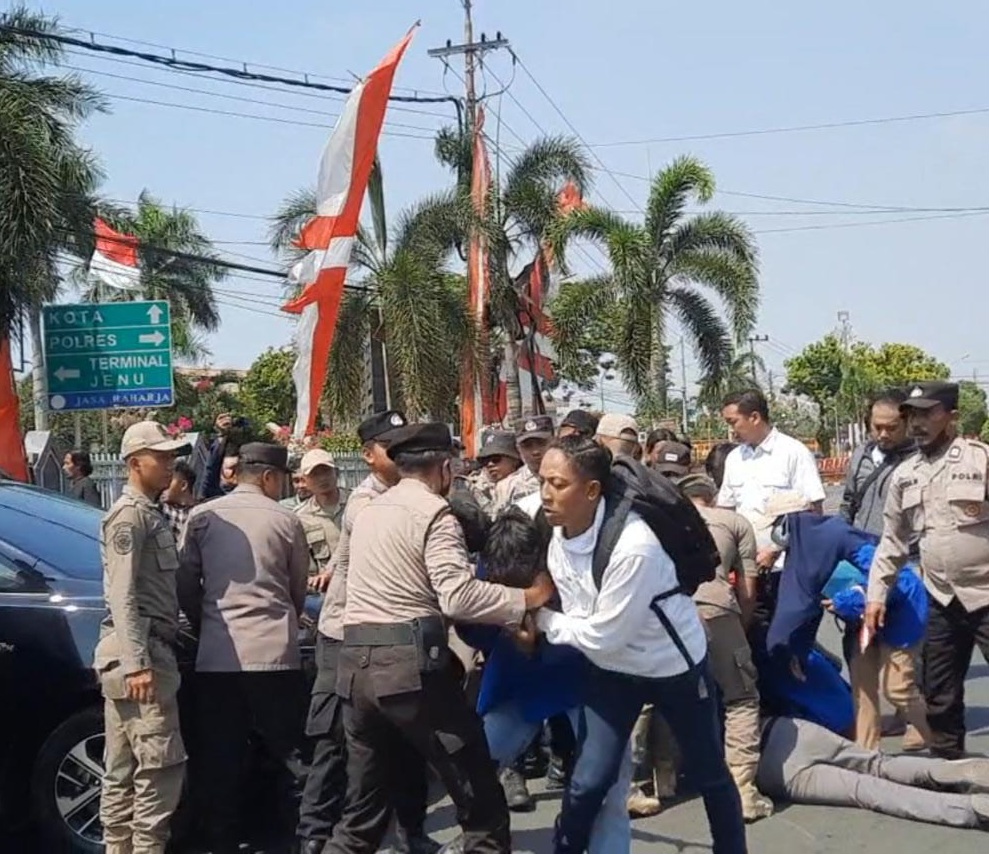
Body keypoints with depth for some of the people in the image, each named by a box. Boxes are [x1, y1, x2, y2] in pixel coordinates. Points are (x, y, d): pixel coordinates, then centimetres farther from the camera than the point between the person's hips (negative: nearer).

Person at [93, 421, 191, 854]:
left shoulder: (149, 513, 20)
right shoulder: (130, 514, -9)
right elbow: (122, 594, -17)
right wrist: (138, 662, -23)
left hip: (147, 649, 10)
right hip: (137, 653, -10)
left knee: (123, 769, 11)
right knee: (161, 763, -10)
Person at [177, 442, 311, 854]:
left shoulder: (202, 517, 5)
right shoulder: (286, 521, 2)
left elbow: (186, 586, 5)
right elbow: (298, 591, 10)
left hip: (216, 655, 2)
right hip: (273, 652, -2)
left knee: (220, 759, 8)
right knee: (285, 752, 9)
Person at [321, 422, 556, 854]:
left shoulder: (368, 511, 18)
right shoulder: (433, 512, -6)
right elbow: (458, 596, -18)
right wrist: (528, 597, -10)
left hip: (357, 663, 8)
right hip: (411, 663, -8)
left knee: (363, 810, 15)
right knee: (480, 799, 3)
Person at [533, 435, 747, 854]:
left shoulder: (634, 546, -36)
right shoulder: (557, 538, -12)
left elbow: (602, 635, -29)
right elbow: (578, 619, -1)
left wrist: (542, 618, -19)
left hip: (674, 666, -5)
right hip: (613, 669, 5)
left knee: (709, 775, 15)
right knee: (586, 783, -1)